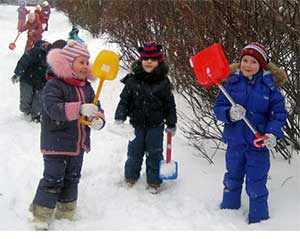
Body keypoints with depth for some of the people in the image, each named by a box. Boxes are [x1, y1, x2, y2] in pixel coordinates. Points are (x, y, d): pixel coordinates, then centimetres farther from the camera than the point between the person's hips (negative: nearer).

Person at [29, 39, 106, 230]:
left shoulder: (86, 87, 7)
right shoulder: (54, 85, -15)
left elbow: (96, 107, 9)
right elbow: (54, 109, -30)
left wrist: (98, 119, -16)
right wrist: (80, 108, -42)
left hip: (79, 144, 7)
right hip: (56, 144, -7)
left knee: (72, 179, 18)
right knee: (53, 180, -2)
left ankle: (66, 213, 35)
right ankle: (41, 218, 11)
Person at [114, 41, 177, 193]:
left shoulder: (163, 82, -5)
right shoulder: (132, 80, -3)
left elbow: (170, 104, 1)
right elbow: (124, 100, 0)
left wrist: (171, 124, 3)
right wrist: (119, 117, -10)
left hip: (156, 125, -1)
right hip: (137, 123, 1)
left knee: (154, 153, 7)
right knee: (134, 152, 13)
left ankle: (154, 182, 22)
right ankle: (131, 178, 31)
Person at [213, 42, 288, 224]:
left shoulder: (269, 86, -8)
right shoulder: (233, 82, -3)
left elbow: (279, 113, -6)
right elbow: (219, 108, -3)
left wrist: (273, 134, -23)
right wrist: (230, 114, -25)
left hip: (258, 144, -3)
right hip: (235, 142, 3)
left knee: (256, 186, 3)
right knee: (231, 181, 22)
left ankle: (258, 219, 22)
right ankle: (228, 210, 43)